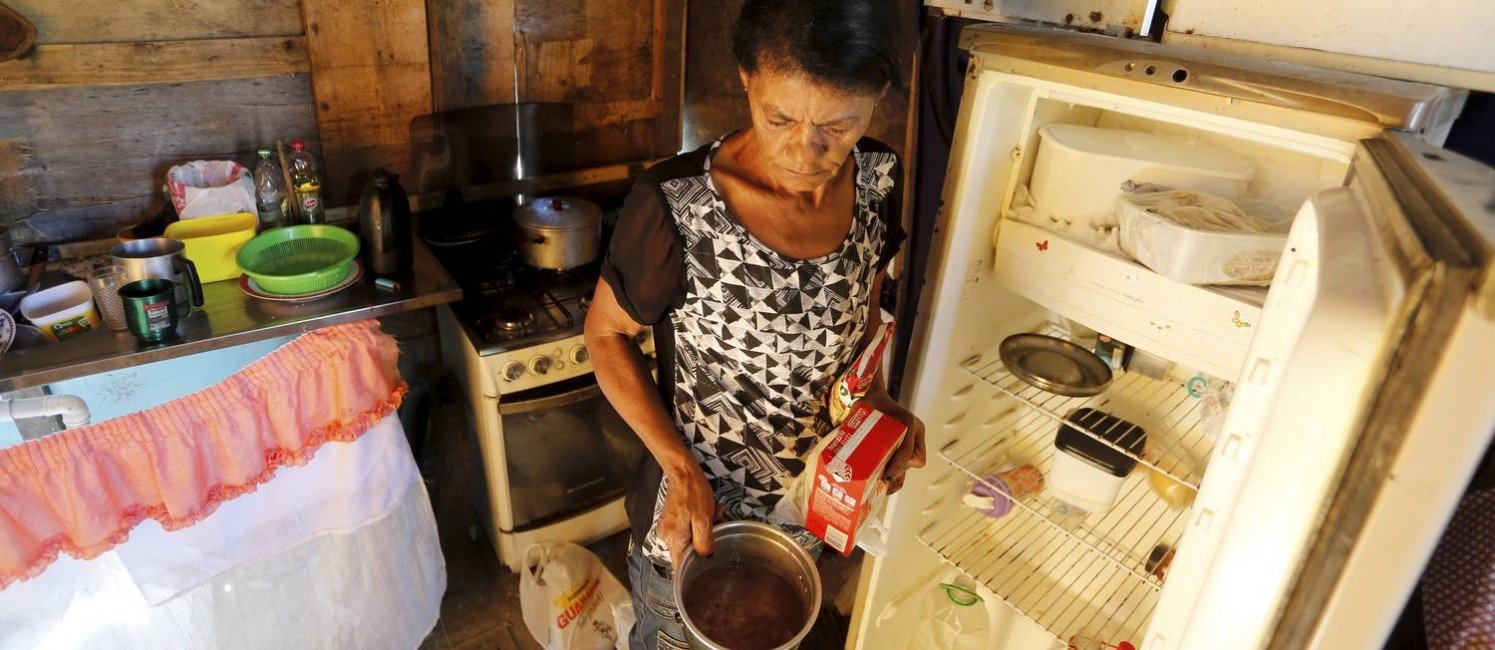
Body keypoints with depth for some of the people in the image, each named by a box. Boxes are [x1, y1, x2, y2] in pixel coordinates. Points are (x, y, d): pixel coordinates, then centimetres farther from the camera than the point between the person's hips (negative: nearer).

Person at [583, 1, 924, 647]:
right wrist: (680, 467, -23)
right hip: (691, 512, -4)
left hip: (812, 509, 5)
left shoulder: (878, 181, -15)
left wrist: (876, 399, -13)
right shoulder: (676, 205, -31)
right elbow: (605, 332, -15)